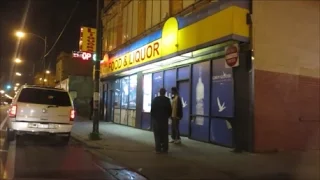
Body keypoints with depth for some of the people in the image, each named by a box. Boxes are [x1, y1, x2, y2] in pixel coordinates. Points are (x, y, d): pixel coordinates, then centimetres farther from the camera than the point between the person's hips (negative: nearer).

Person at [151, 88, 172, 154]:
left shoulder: (155, 99, -4)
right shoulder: (167, 100, -2)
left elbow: (152, 109, -3)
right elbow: (170, 110, 0)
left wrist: (153, 117, 9)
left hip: (156, 119, -1)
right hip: (165, 119, 1)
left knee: (157, 135, 2)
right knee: (165, 135, 7)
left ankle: (158, 149, -1)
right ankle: (165, 149, 7)